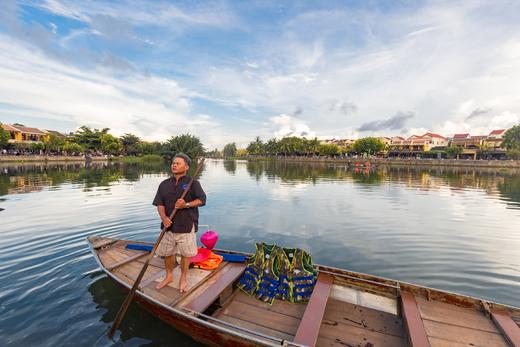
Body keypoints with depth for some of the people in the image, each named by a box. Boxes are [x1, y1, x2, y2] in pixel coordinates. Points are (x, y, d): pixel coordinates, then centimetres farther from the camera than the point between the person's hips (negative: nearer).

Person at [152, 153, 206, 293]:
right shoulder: (164, 184, 8)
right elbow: (160, 204, 3)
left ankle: (183, 278, 31)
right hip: (168, 224, 4)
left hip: (186, 224, -4)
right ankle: (169, 276, 40)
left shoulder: (192, 182, -4)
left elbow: (201, 200, -8)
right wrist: (163, 217, -15)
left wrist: (186, 205, -23)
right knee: (167, 252, 16)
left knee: (185, 253, 8)